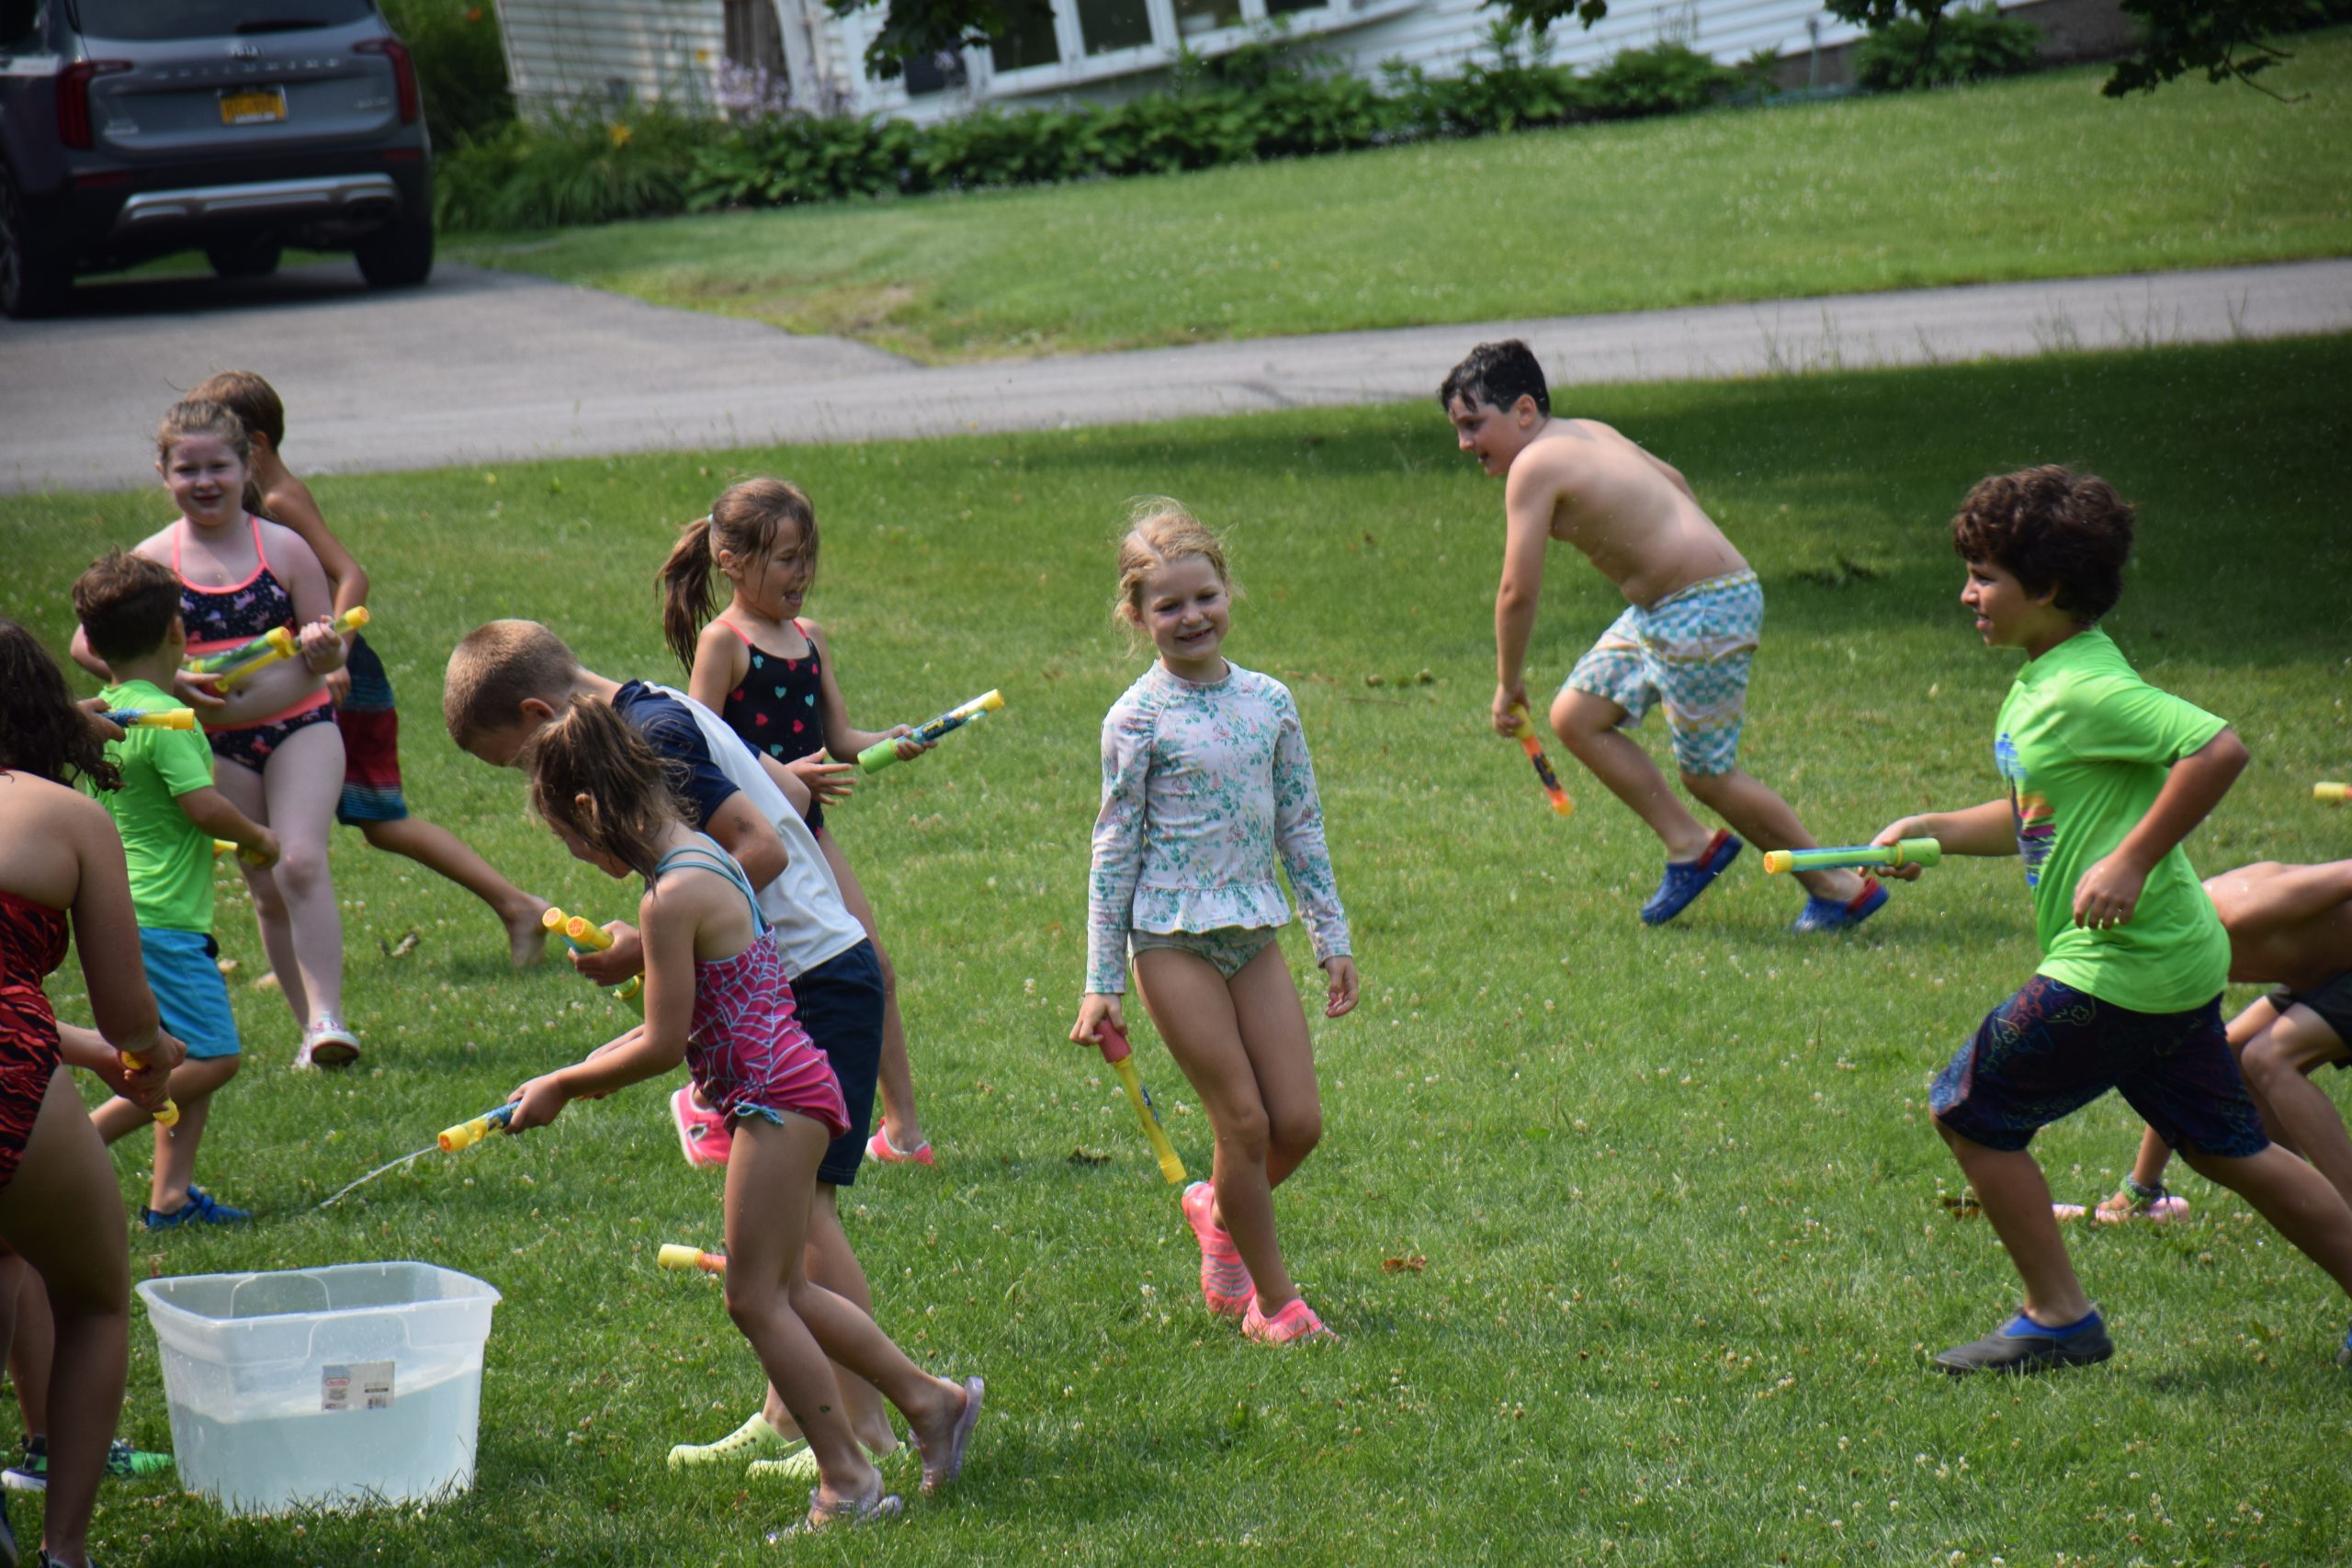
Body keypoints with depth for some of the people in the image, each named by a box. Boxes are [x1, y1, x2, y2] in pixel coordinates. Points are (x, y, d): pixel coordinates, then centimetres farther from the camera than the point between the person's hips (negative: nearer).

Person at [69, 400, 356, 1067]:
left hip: (299, 724, -2)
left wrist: (323, 649, -22)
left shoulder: (283, 547, -1)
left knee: (302, 862, -18)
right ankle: (309, 1028, 15)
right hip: (214, 743, 2)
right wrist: (168, 681, -14)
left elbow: (328, 648, 3)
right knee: (267, 890, 6)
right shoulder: (154, 560, -2)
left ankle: (327, 1017, -19)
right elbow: (86, 644, -2)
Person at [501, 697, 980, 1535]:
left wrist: (565, 1085, -5)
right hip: (788, 1085, 10)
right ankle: (931, 1399, 24)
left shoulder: (672, 898, -20)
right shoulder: (703, 855, 10)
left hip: (775, 1100, -10)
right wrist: (609, 1059, 14)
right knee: (783, 1291, 17)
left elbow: (664, 1047, -16)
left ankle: (847, 1480, 2)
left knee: (757, 1298, -3)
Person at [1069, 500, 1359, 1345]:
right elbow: (1115, 847, -5)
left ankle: (1221, 1210, 31)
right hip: (1173, 937, -5)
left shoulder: (1268, 701, 5)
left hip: (1253, 933, 5)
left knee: (1300, 1121, 1)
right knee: (1244, 1119, -5)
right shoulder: (1139, 717, -8)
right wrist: (1100, 982, -6)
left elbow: (1302, 827, 12)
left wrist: (1333, 937, 11)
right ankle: (1275, 1299, 9)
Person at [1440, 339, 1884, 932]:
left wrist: (1508, 684, -4)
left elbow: (1519, 592, -16)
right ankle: (1691, 845, 16)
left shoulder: (1534, 465, -15)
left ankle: (1843, 888, 11)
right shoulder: (1588, 433, 13)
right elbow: (1673, 482, 27)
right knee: (1575, 717, 11)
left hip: (1704, 609, -10)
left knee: (1707, 774, 0)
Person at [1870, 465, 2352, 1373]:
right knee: (2226, 1148, 17)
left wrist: (2131, 862, -27)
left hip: (2115, 969, -10)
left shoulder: (2084, 690, -18)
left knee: (1970, 1111, 1)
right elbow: (2041, 817, 25)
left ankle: (2058, 1321, 7)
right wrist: (1930, 831, 14)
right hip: (2175, 960, 10)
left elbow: (2218, 750, -29)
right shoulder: (2040, 686, 13)